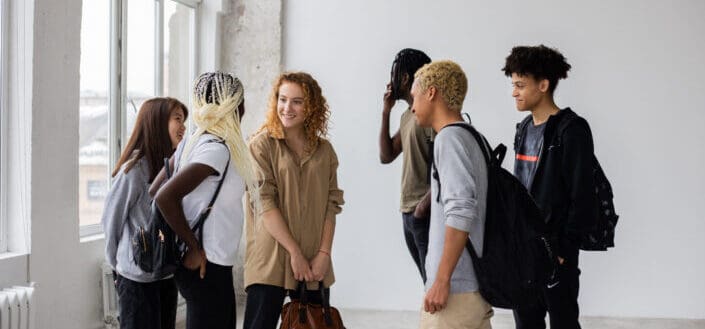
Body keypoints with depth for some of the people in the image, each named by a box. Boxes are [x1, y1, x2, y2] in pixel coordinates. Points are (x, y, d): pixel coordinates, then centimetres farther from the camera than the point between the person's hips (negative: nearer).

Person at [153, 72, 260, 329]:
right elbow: (165, 196, -26)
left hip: (202, 262, 9)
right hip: (207, 267, -9)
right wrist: (194, 248, -17)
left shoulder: (192, 143, 8)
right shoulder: (217, 148, -18)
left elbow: (156, 188, 10)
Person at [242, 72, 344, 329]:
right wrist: (295, 252, -14)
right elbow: (265, 203, -10)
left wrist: (324, 253, -5)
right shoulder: (263, 144, -2)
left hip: (315, 264, 4)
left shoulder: (324, 150, 10)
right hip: (271, 259, -4)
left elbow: (331, 204, 7)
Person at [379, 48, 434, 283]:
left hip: (425, 214, -9)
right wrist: (386, 112, 11)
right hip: (408, 213, 9)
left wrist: (424, 205, -20)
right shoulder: (407, 116, 17)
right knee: (429, 283, 12)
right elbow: (386, 156, 16)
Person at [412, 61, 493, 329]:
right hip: (478, 285, 8)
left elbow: (460, 211, -22)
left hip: (456, 288, -8)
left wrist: (442, 280, -20)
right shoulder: (472, 138, 13)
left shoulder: (449, 138, -12)